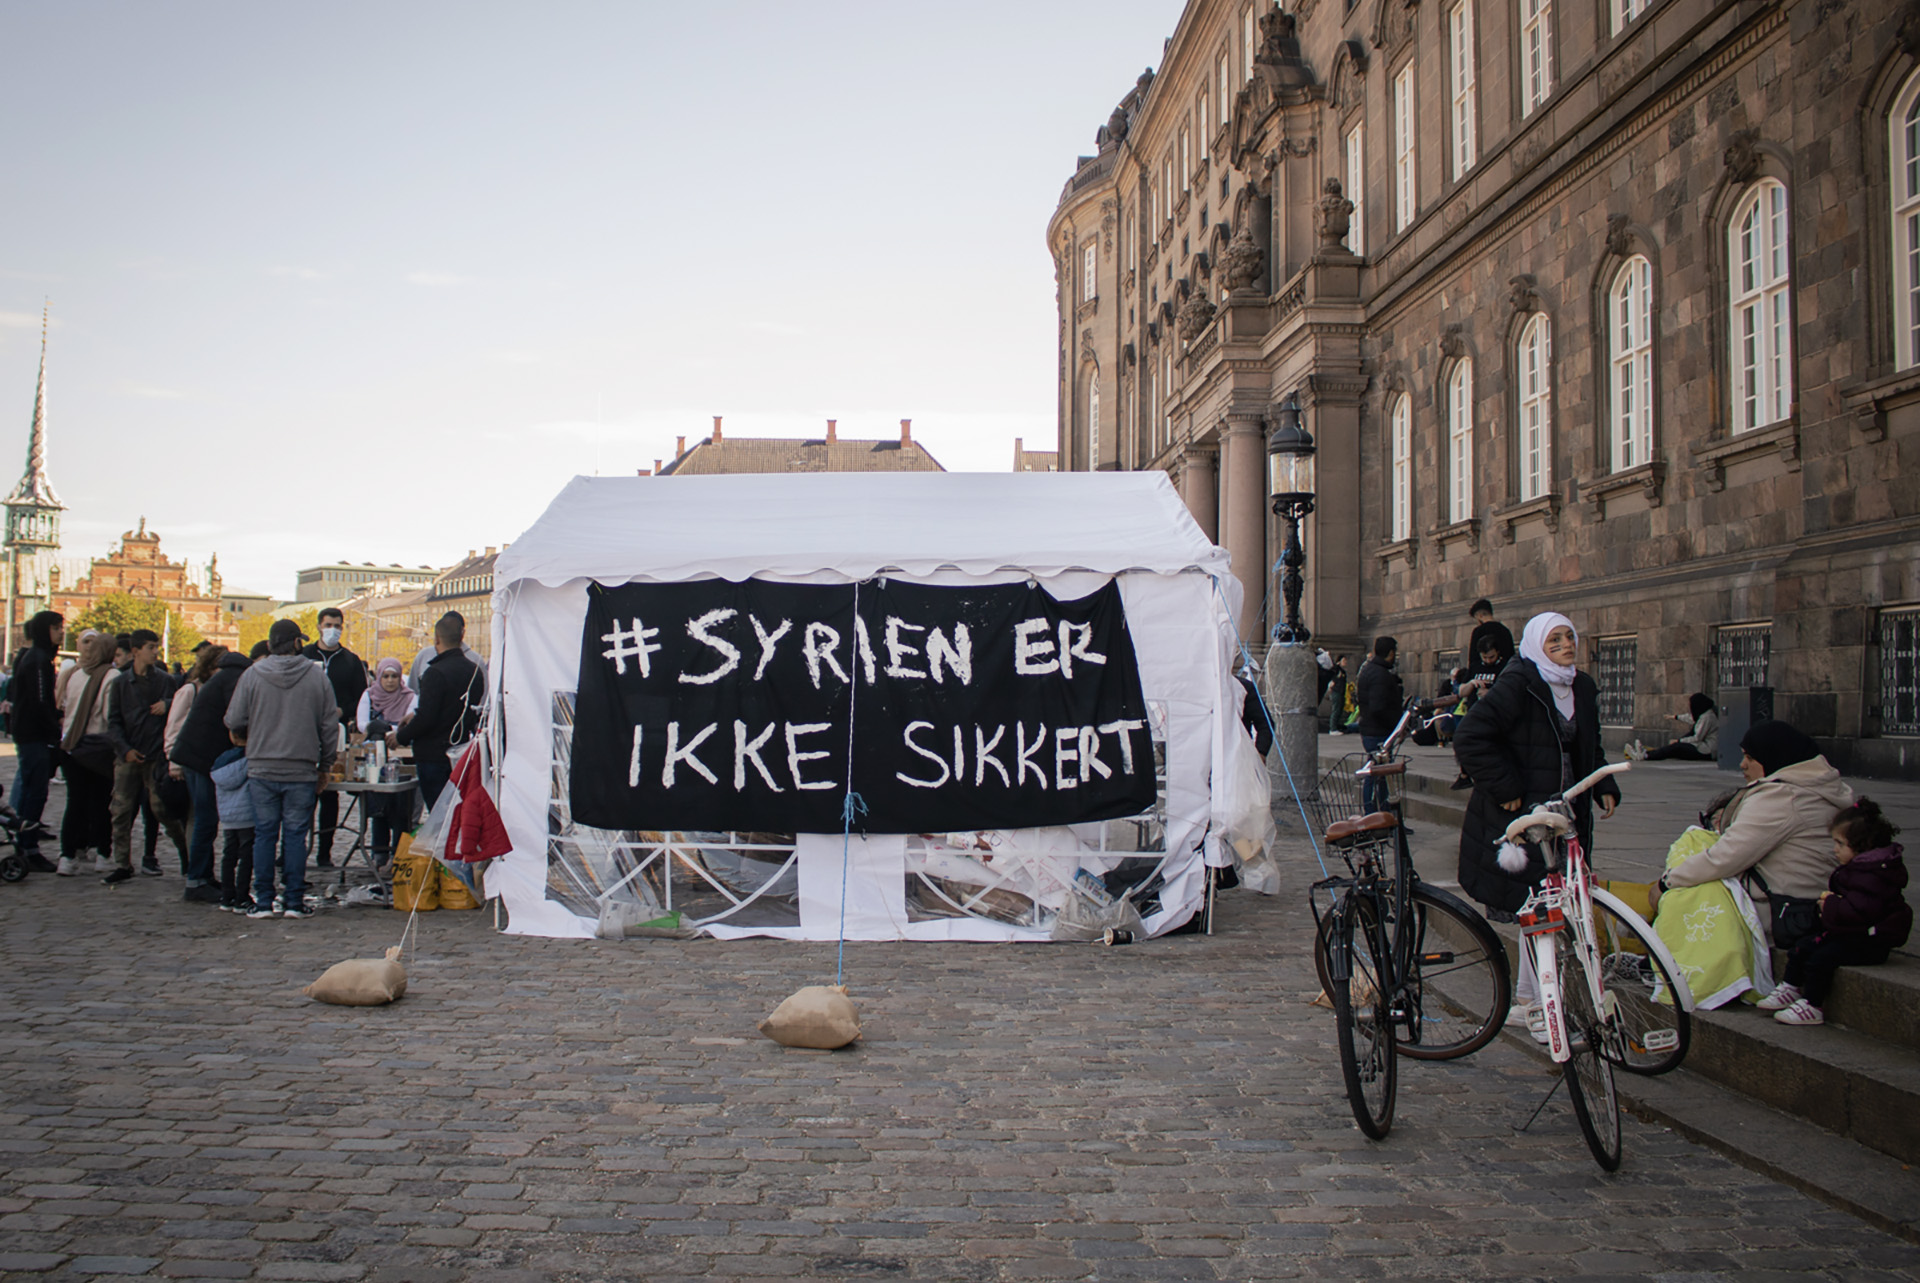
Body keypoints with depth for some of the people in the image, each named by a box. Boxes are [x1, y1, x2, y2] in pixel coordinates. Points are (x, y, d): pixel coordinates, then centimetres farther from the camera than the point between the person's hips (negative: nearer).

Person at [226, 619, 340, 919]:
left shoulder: (252, 675, -2)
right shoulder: (317, 676, -1)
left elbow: (234, 721, 1)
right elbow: (330, 726, 2)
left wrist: (247, 739, 24)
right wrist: (324, 766, 13)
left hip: (261, 770, 0)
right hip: (302, 771, 0)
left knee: (264, 835, 7)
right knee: (296, 835, 5)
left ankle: (263, 901, 9)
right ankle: (295, 901, 6)